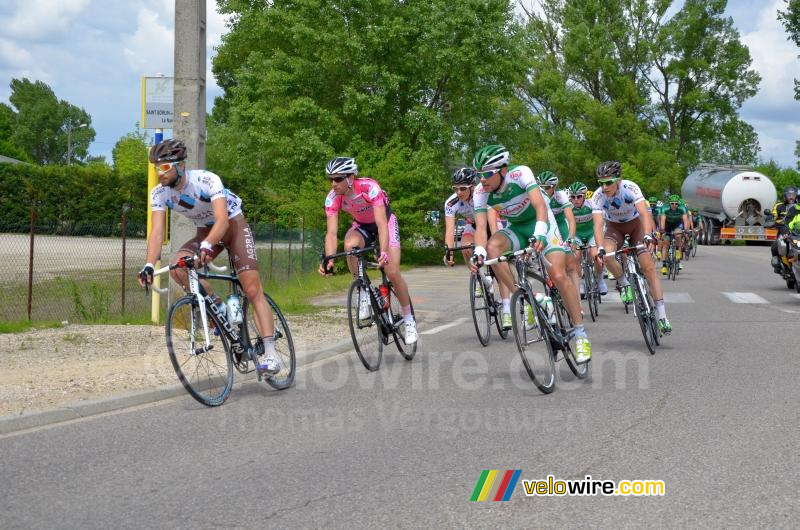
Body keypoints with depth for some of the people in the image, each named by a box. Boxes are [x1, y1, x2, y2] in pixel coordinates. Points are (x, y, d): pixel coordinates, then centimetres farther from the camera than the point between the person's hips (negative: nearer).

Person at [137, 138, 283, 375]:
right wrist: (149, 265, -39)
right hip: (205, 231, 5)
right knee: (177, 267, -25)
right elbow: (157, 231, -22)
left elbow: (222, 221, -40)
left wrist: (207, 246, -59)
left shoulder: (207, 180, -31)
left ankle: (269, 352, -18)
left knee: (252, 289, -17)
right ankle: (218, 308, -7)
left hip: (233, 225, -5)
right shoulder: (159, 193, -16)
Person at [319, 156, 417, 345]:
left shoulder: (369, 188, -35)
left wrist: (383, 252, -55)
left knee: (393, 273, -15)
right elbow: (331, 232, -27)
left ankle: (409, 319, 7)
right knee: (350, 245, -33)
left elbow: (381, 224, -41)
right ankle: (364, 292, -15)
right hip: (362, 226, 3)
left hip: (385, 222, -3)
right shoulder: (332, 198, -24)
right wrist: (328, 260, -43)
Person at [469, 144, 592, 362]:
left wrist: (540, 234, -55)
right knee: (492, 247, -30)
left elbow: (540, 206, -38)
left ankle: (580, 335, -8)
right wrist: (479, 253, -44)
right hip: (516, 228, 4)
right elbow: (481, 226, -25)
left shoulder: (521, 173, -28)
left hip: (540, 223, -4)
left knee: (559, 276, -19)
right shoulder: (481, 193, -18)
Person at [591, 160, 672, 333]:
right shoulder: (598, 196, -27)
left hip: (635, 223, -1)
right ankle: (624, 284, -3)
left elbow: (644, 213, -41)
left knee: (648, 266, -13)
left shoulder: (630, 188, -31)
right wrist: (600, 248, -51)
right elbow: (598, 224, -36)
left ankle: (661, 314, -9)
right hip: (614, 227, 1)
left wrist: (648, 235, -58)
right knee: (607, 255, -31)